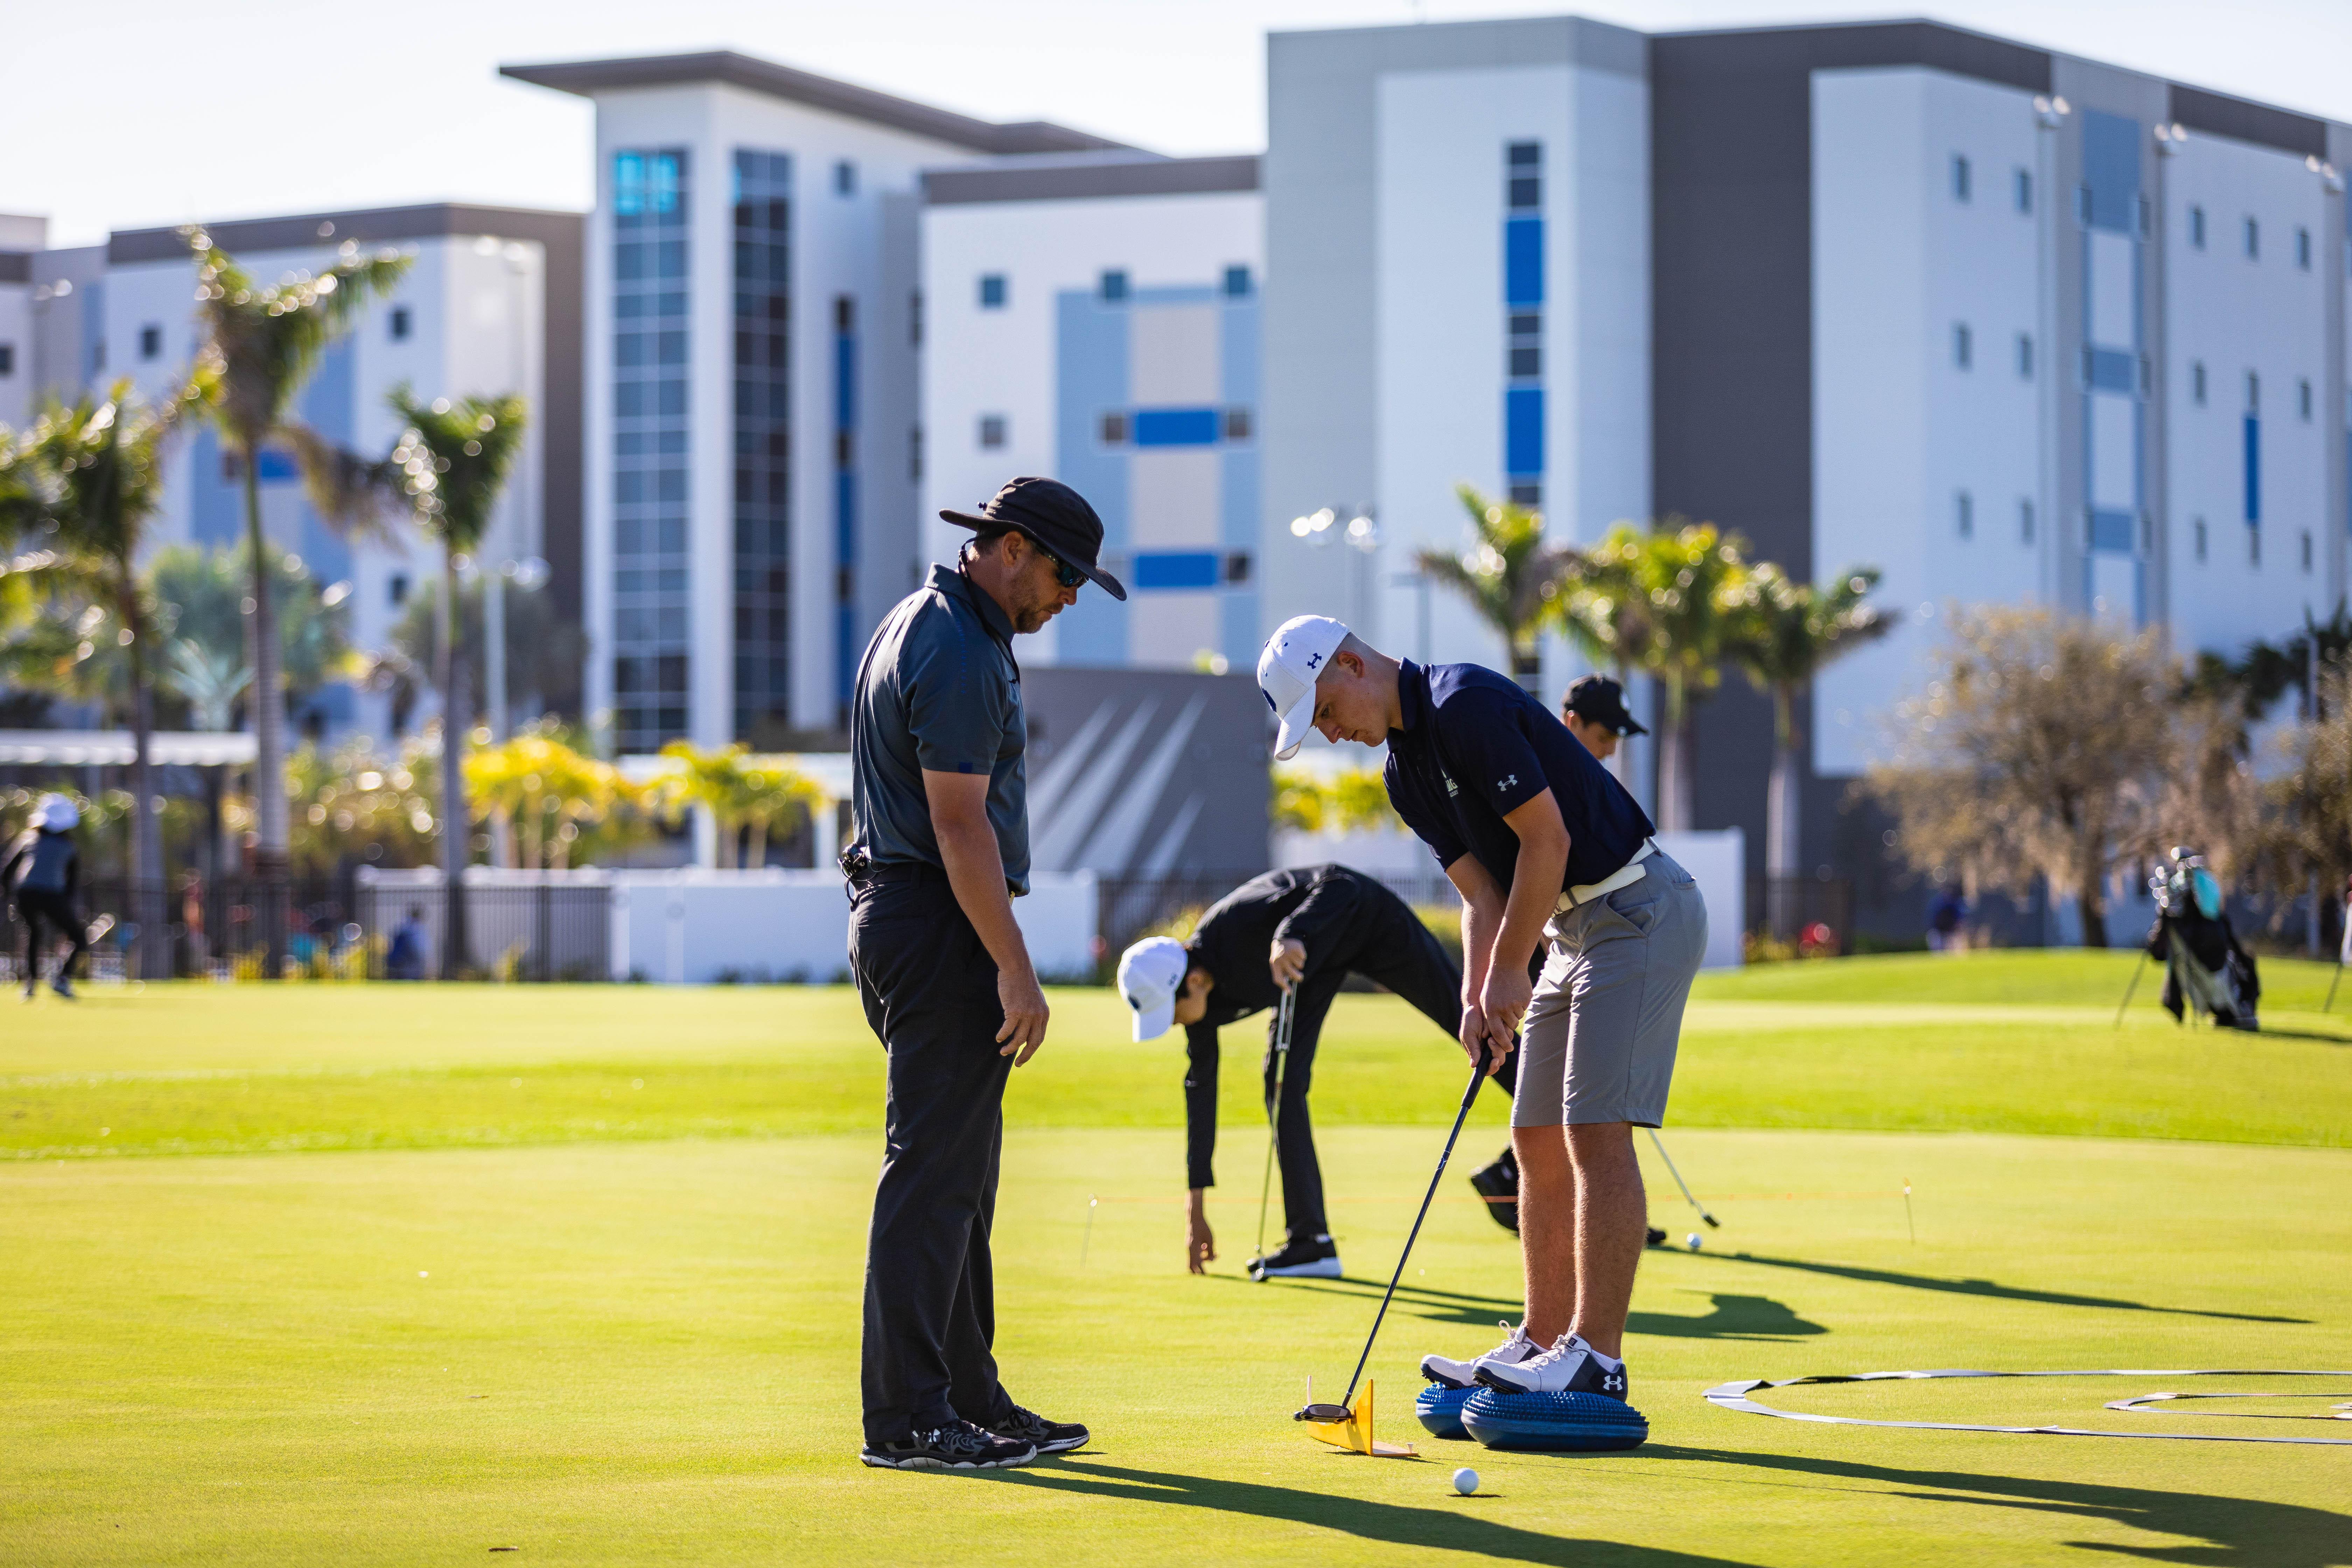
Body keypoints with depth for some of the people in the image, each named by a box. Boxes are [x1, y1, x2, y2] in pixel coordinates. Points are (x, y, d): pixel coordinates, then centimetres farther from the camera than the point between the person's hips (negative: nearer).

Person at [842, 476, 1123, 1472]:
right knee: (932, 1175, -9)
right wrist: (1016, 971, -19)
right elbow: (962, 827, -21)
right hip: (944, 930, -11)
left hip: (896, 913, 11)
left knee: (956, 1174, 14)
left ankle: (971, 1400, 19)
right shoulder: (961, 656, -17)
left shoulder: (921, 625, 17)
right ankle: (905, 1418, -7)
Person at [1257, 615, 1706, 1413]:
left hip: (1637, 910, -10)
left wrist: (1508, 973, -12)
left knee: (1597, 1131, -13)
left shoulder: (1467, 705, -17)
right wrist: (1478, 999, -6)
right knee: (1539, 1138, 9)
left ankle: (1598, 1359, -13)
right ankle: (1541, 1345, 13)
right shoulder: (1406, 772, 12)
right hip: (1575, 928, 10)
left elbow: (1546, 842, -19)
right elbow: (1482, 892, 10)